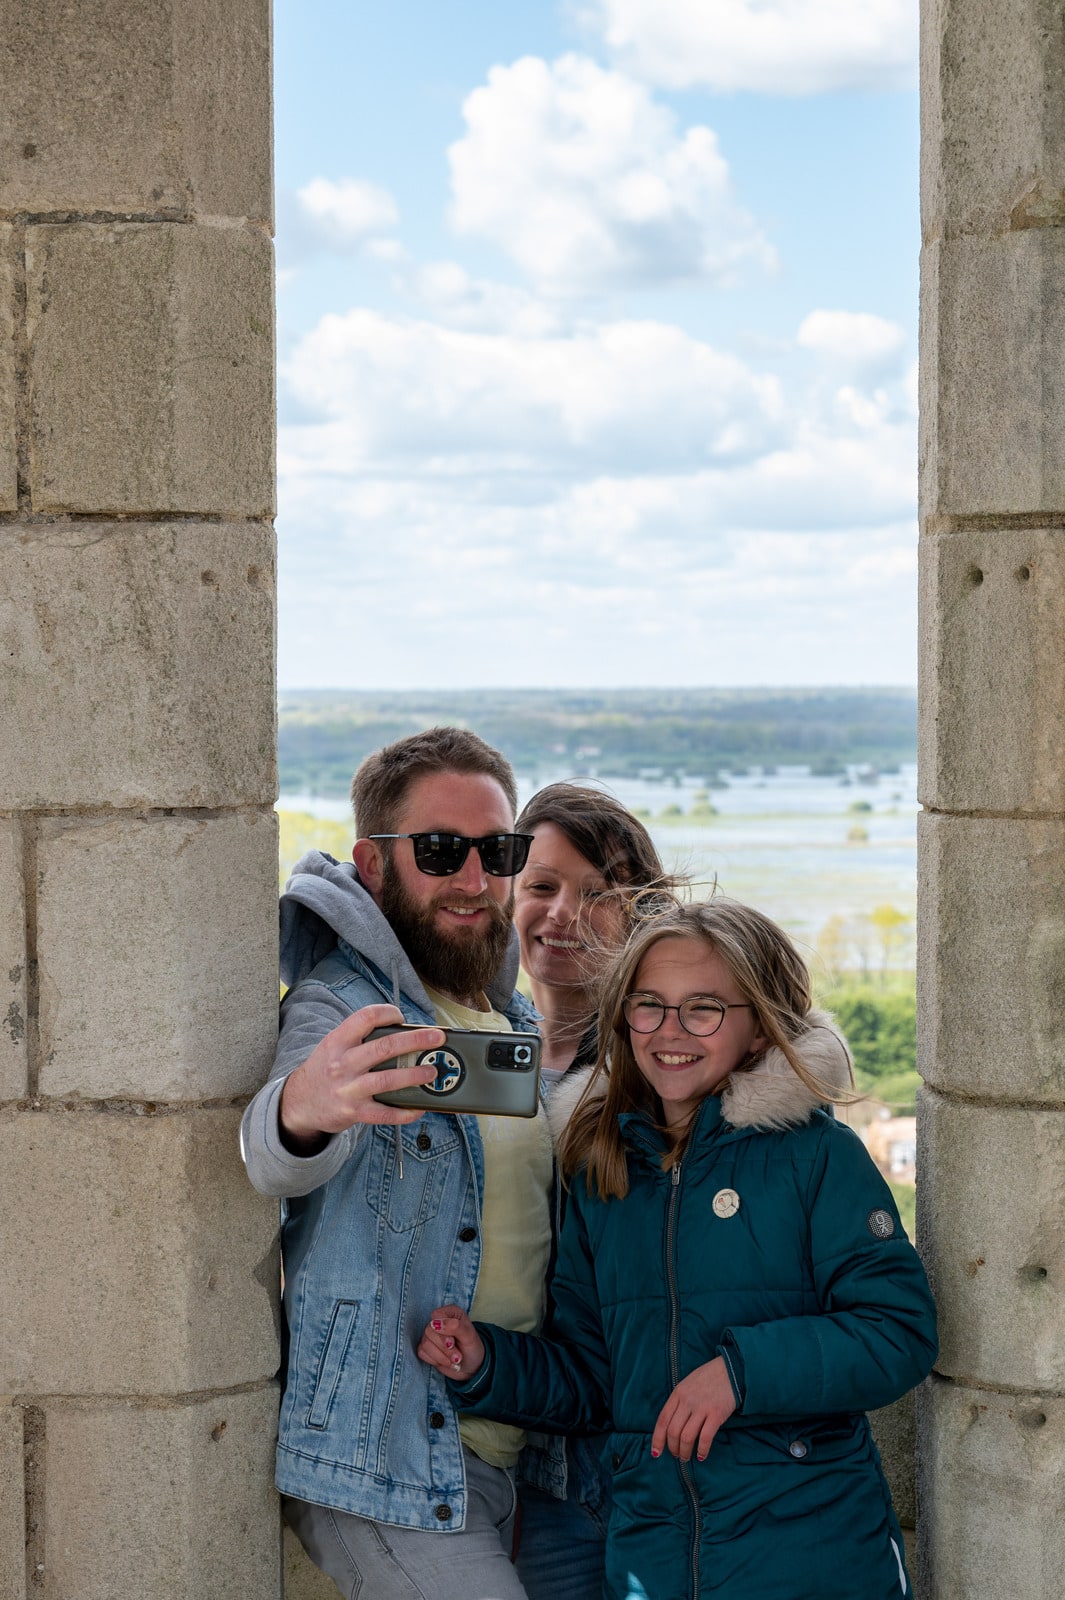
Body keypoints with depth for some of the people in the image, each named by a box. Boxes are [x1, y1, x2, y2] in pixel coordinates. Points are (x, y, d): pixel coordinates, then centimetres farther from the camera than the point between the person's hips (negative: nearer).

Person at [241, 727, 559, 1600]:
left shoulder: (515, 1021, 14)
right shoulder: (341, 1010, -11)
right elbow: (281, 1156, -33)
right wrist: (300, 1111, -56)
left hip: (517, 1458, 8)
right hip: (388, 1466, -7)